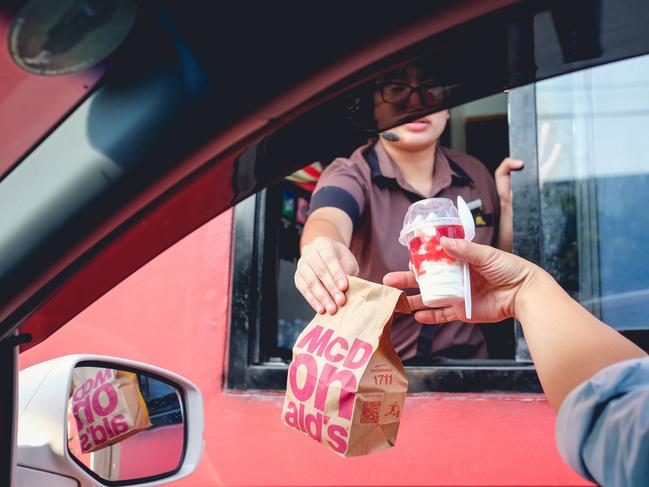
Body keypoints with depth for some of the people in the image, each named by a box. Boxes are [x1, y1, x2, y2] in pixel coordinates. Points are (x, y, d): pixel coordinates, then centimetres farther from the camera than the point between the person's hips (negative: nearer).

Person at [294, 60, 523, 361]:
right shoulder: (350, 176, -6)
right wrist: (322, 254, -52)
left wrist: (509, 205, -4)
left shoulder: (475, 175, 5)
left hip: (464, 360, 1)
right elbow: (329, 220, -29)